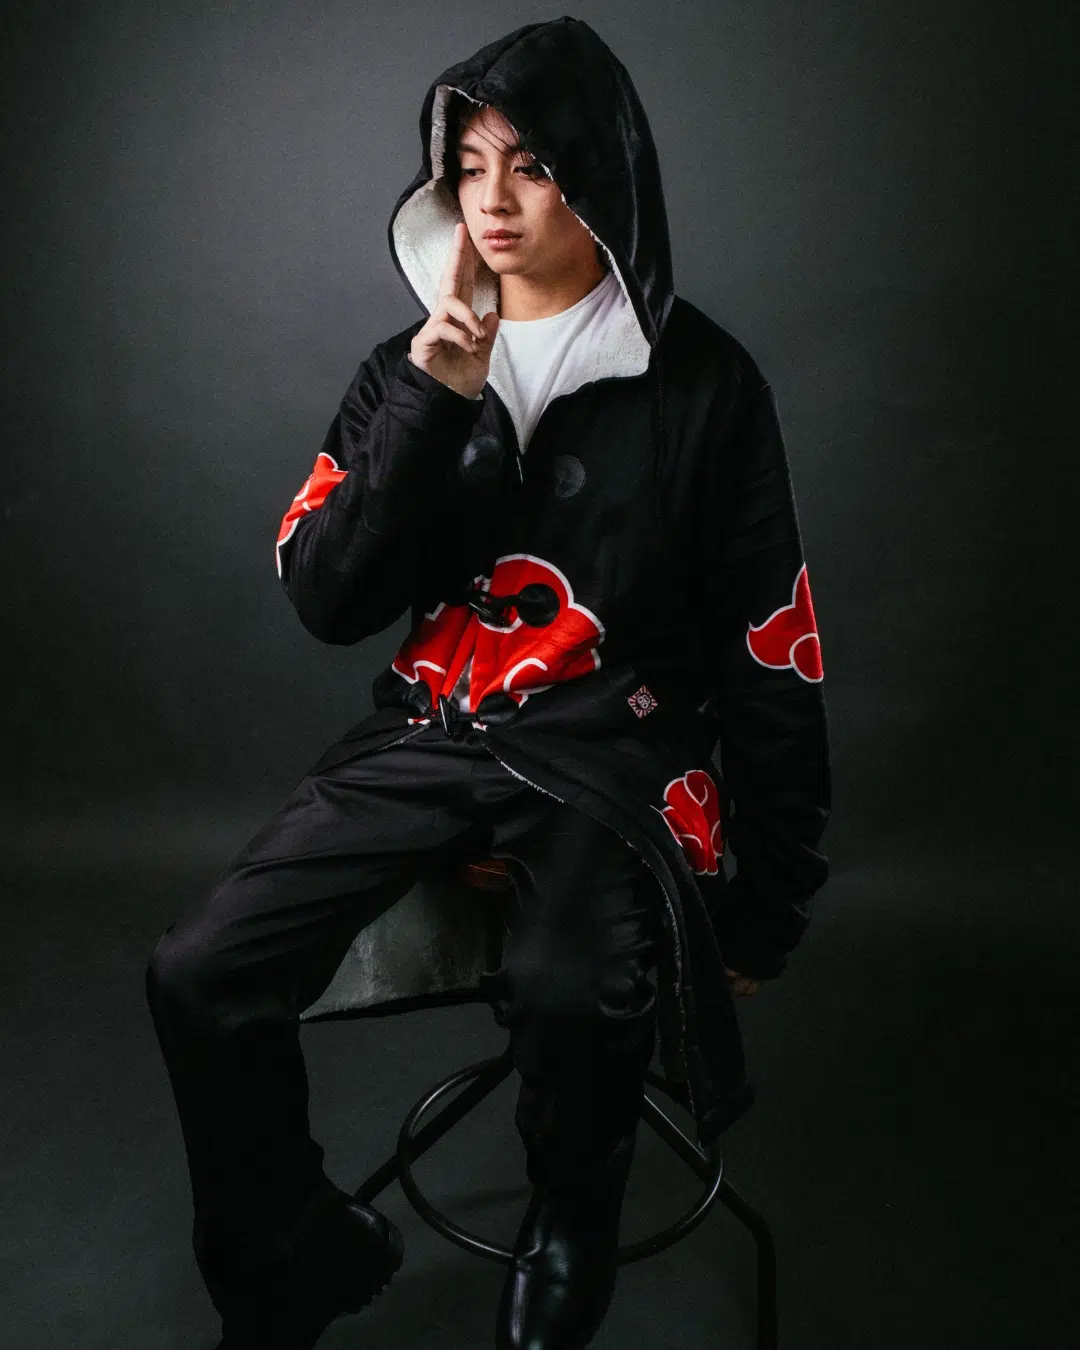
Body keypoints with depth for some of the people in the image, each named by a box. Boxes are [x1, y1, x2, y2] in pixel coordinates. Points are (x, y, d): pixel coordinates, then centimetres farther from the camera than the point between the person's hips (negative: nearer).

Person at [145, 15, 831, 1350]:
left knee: (568, 993, -33)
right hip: (428, 737, 4)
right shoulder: (410, 366, 8)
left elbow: (772, 657, 0)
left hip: (613, 751, -3)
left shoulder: (700, 380, -2)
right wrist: (432, 403, -14)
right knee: (197, 975, -14)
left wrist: (763, 910, 1)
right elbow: (326, 601, -2)